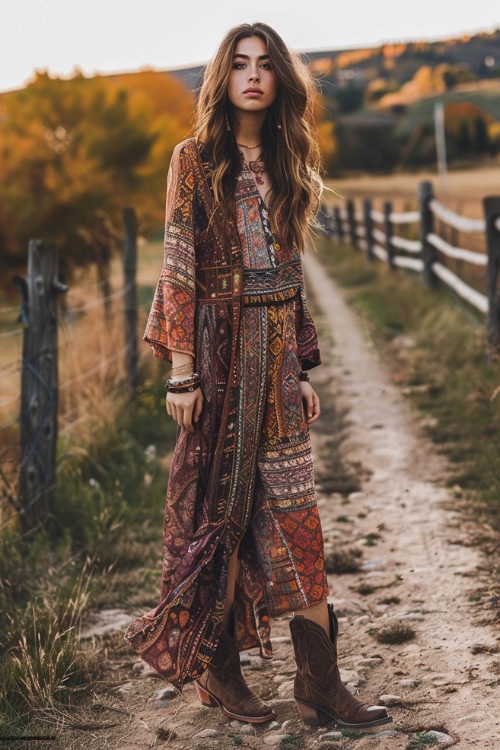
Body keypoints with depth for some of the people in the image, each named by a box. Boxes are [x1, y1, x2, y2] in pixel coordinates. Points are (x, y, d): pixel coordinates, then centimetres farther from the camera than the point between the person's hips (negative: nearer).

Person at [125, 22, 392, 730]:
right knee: (220, 502, 2)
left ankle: (320, 682, 6)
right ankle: (216, 668, 16)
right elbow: (179, 266, -7)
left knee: (295, 512, 2)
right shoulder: (196, 159, -2)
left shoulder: (286, 165, 14)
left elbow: (291, 276, 15)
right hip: (220, 346, -5)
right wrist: (182, 371, -14)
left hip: (277, 351, 5)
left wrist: (301, 370, 11)